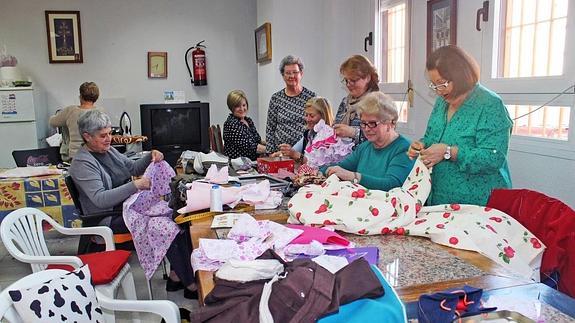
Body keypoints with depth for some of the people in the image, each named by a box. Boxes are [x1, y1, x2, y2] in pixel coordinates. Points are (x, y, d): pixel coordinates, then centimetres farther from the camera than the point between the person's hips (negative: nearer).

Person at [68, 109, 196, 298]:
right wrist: (135, 185, -33)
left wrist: (150, 157, 2)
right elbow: (100, 199, -25)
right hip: (110, 220, -8)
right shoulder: (81, 163, -14)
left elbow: (133, 168, 23)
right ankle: (190, 284, -15)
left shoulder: (108, 150, 11)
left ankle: (176, 275, -9)